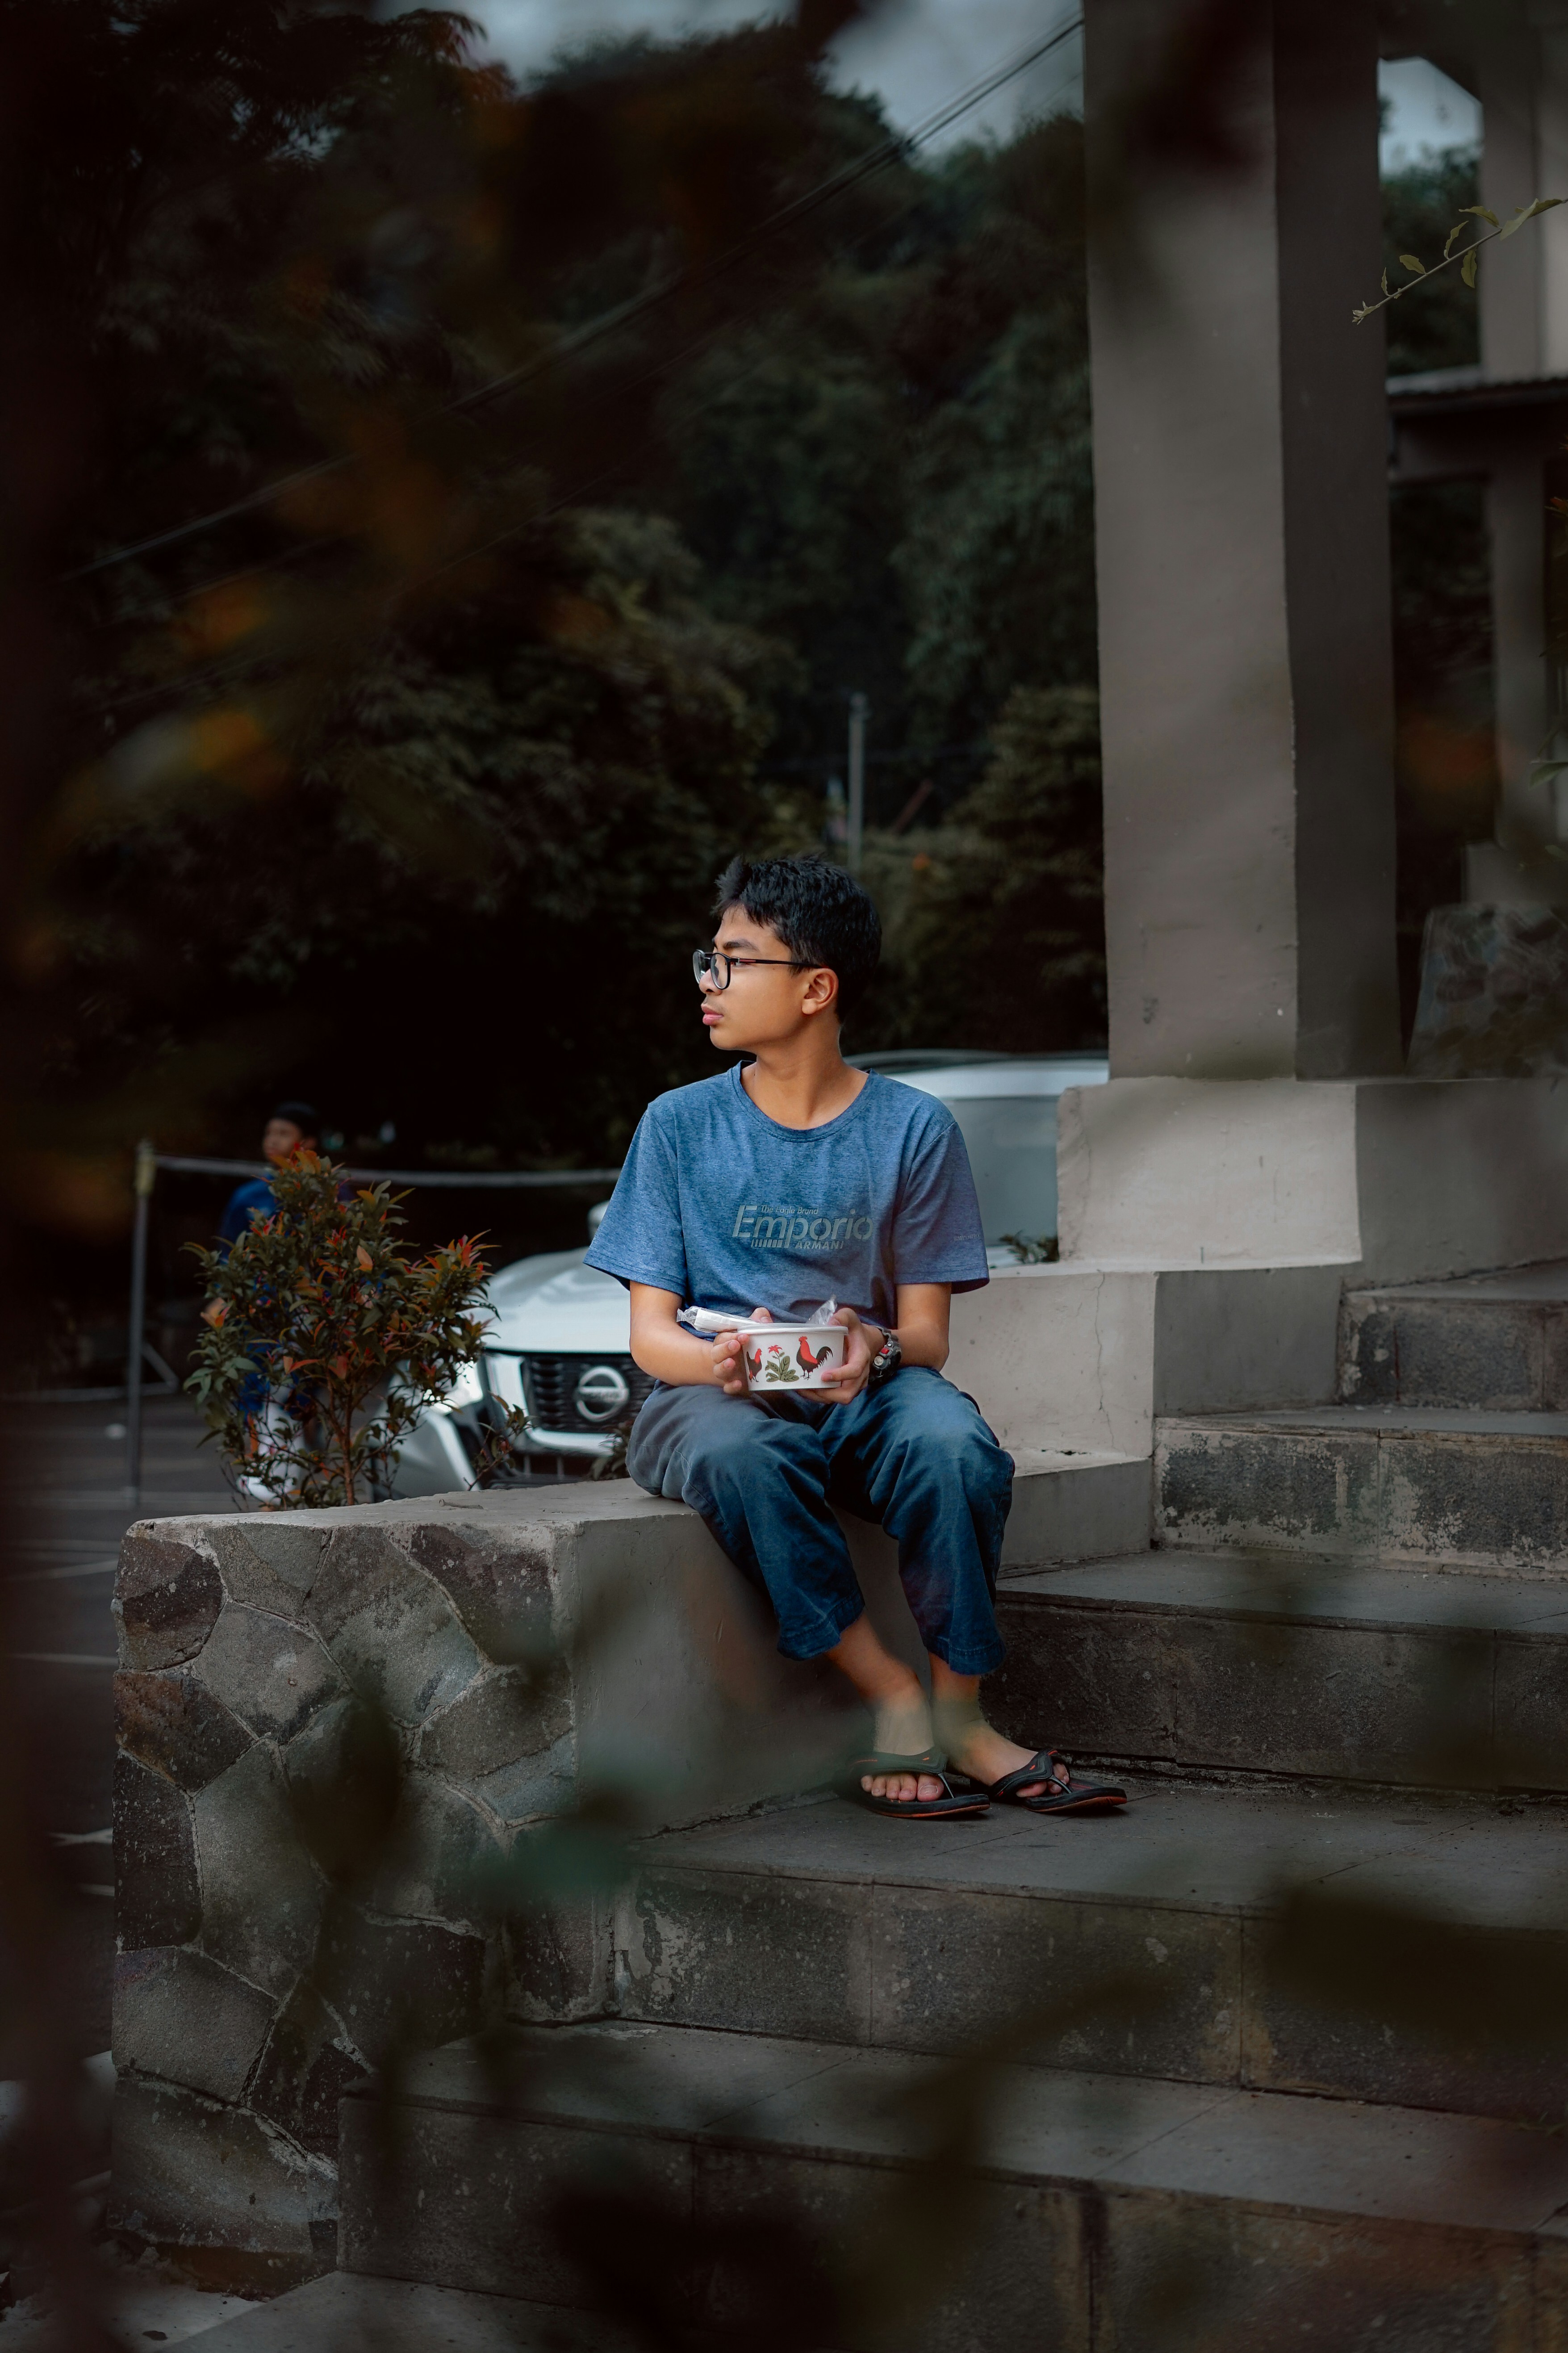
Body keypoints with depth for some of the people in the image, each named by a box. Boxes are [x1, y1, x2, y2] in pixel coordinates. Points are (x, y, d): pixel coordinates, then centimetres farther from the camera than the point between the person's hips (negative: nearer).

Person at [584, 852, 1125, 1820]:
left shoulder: (913, 1129, 3)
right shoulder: (681, 1125, 5)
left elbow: (927, 1334, 0)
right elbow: (651, 1329, 1)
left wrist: (877, 1349, -25)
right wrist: (719, 1358, -23)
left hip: (865, 1394, 0)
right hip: (715, 1390, 0)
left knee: (952, 1442, -35)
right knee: (742, 1455, -38)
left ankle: (960, 1711, -22)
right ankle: (894, 1696, -27)